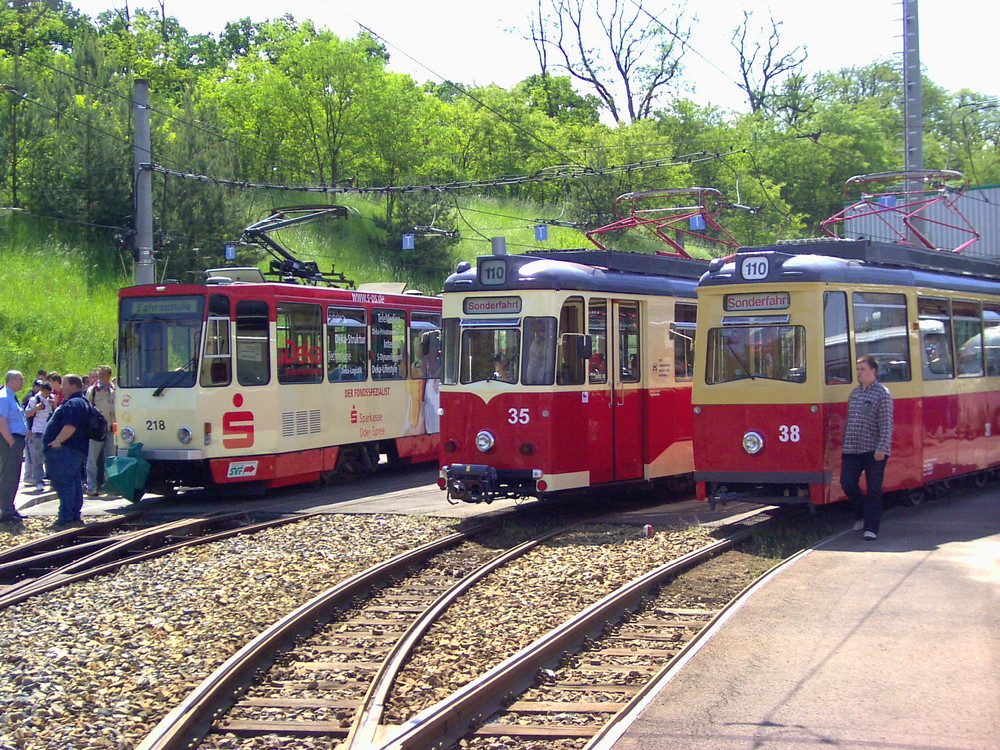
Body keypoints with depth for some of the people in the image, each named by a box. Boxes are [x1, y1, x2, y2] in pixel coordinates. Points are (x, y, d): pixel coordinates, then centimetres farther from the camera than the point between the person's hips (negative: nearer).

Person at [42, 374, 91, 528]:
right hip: (76, 450, 12)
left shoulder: (73, 404, -14)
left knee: (63, 483, -12)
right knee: (74, 483, 12)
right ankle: (75, 515, 17)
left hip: (65, 451, -12)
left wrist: (57, 441, -28)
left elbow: (70, 426, -27)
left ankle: (66, 517, -15)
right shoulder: (80, 402, 22)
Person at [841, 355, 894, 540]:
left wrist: (882, 448, -19)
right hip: (852, 449, 6)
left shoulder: (882, 393, -5)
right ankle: (862, 515, 26)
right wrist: (845, 445, 16)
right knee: (847, 483, 3)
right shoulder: (854, 393, 15)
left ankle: (871, 528, 1)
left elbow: (886, 423, -11)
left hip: (873, 450, -6)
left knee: (873, 489, -2)